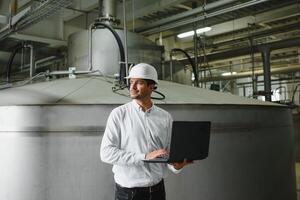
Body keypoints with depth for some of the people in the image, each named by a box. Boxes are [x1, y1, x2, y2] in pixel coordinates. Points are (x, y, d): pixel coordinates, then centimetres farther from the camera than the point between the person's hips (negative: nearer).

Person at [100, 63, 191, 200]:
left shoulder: (165, 117, 0)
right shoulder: (119, 114, -8)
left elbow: (168, 153, 4)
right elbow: (106, 152, -14)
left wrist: (176, 165, -19)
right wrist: (145, 157, -22)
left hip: (157, 189, 3)